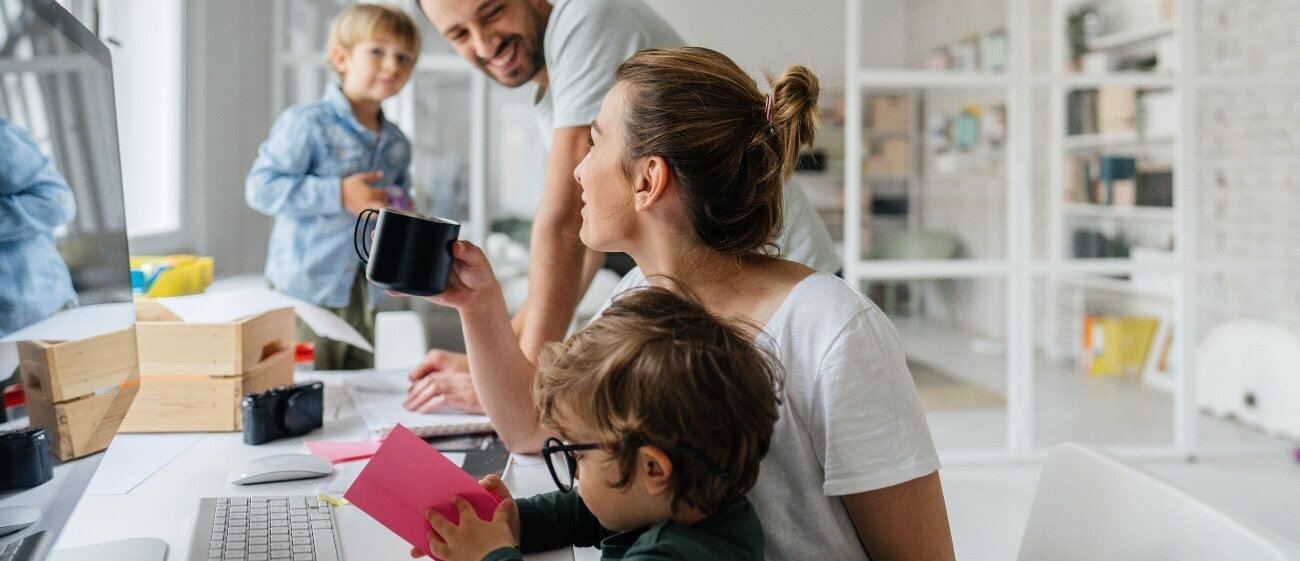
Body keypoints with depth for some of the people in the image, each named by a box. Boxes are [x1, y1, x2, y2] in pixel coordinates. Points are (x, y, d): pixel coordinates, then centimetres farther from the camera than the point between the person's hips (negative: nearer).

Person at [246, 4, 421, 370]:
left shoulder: (396, 145, 11)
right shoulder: (306, 124, -11)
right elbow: (261, 188, -18)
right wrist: (338, 195, -23)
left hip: (362, 298, 7)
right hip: (306, 293, -7)